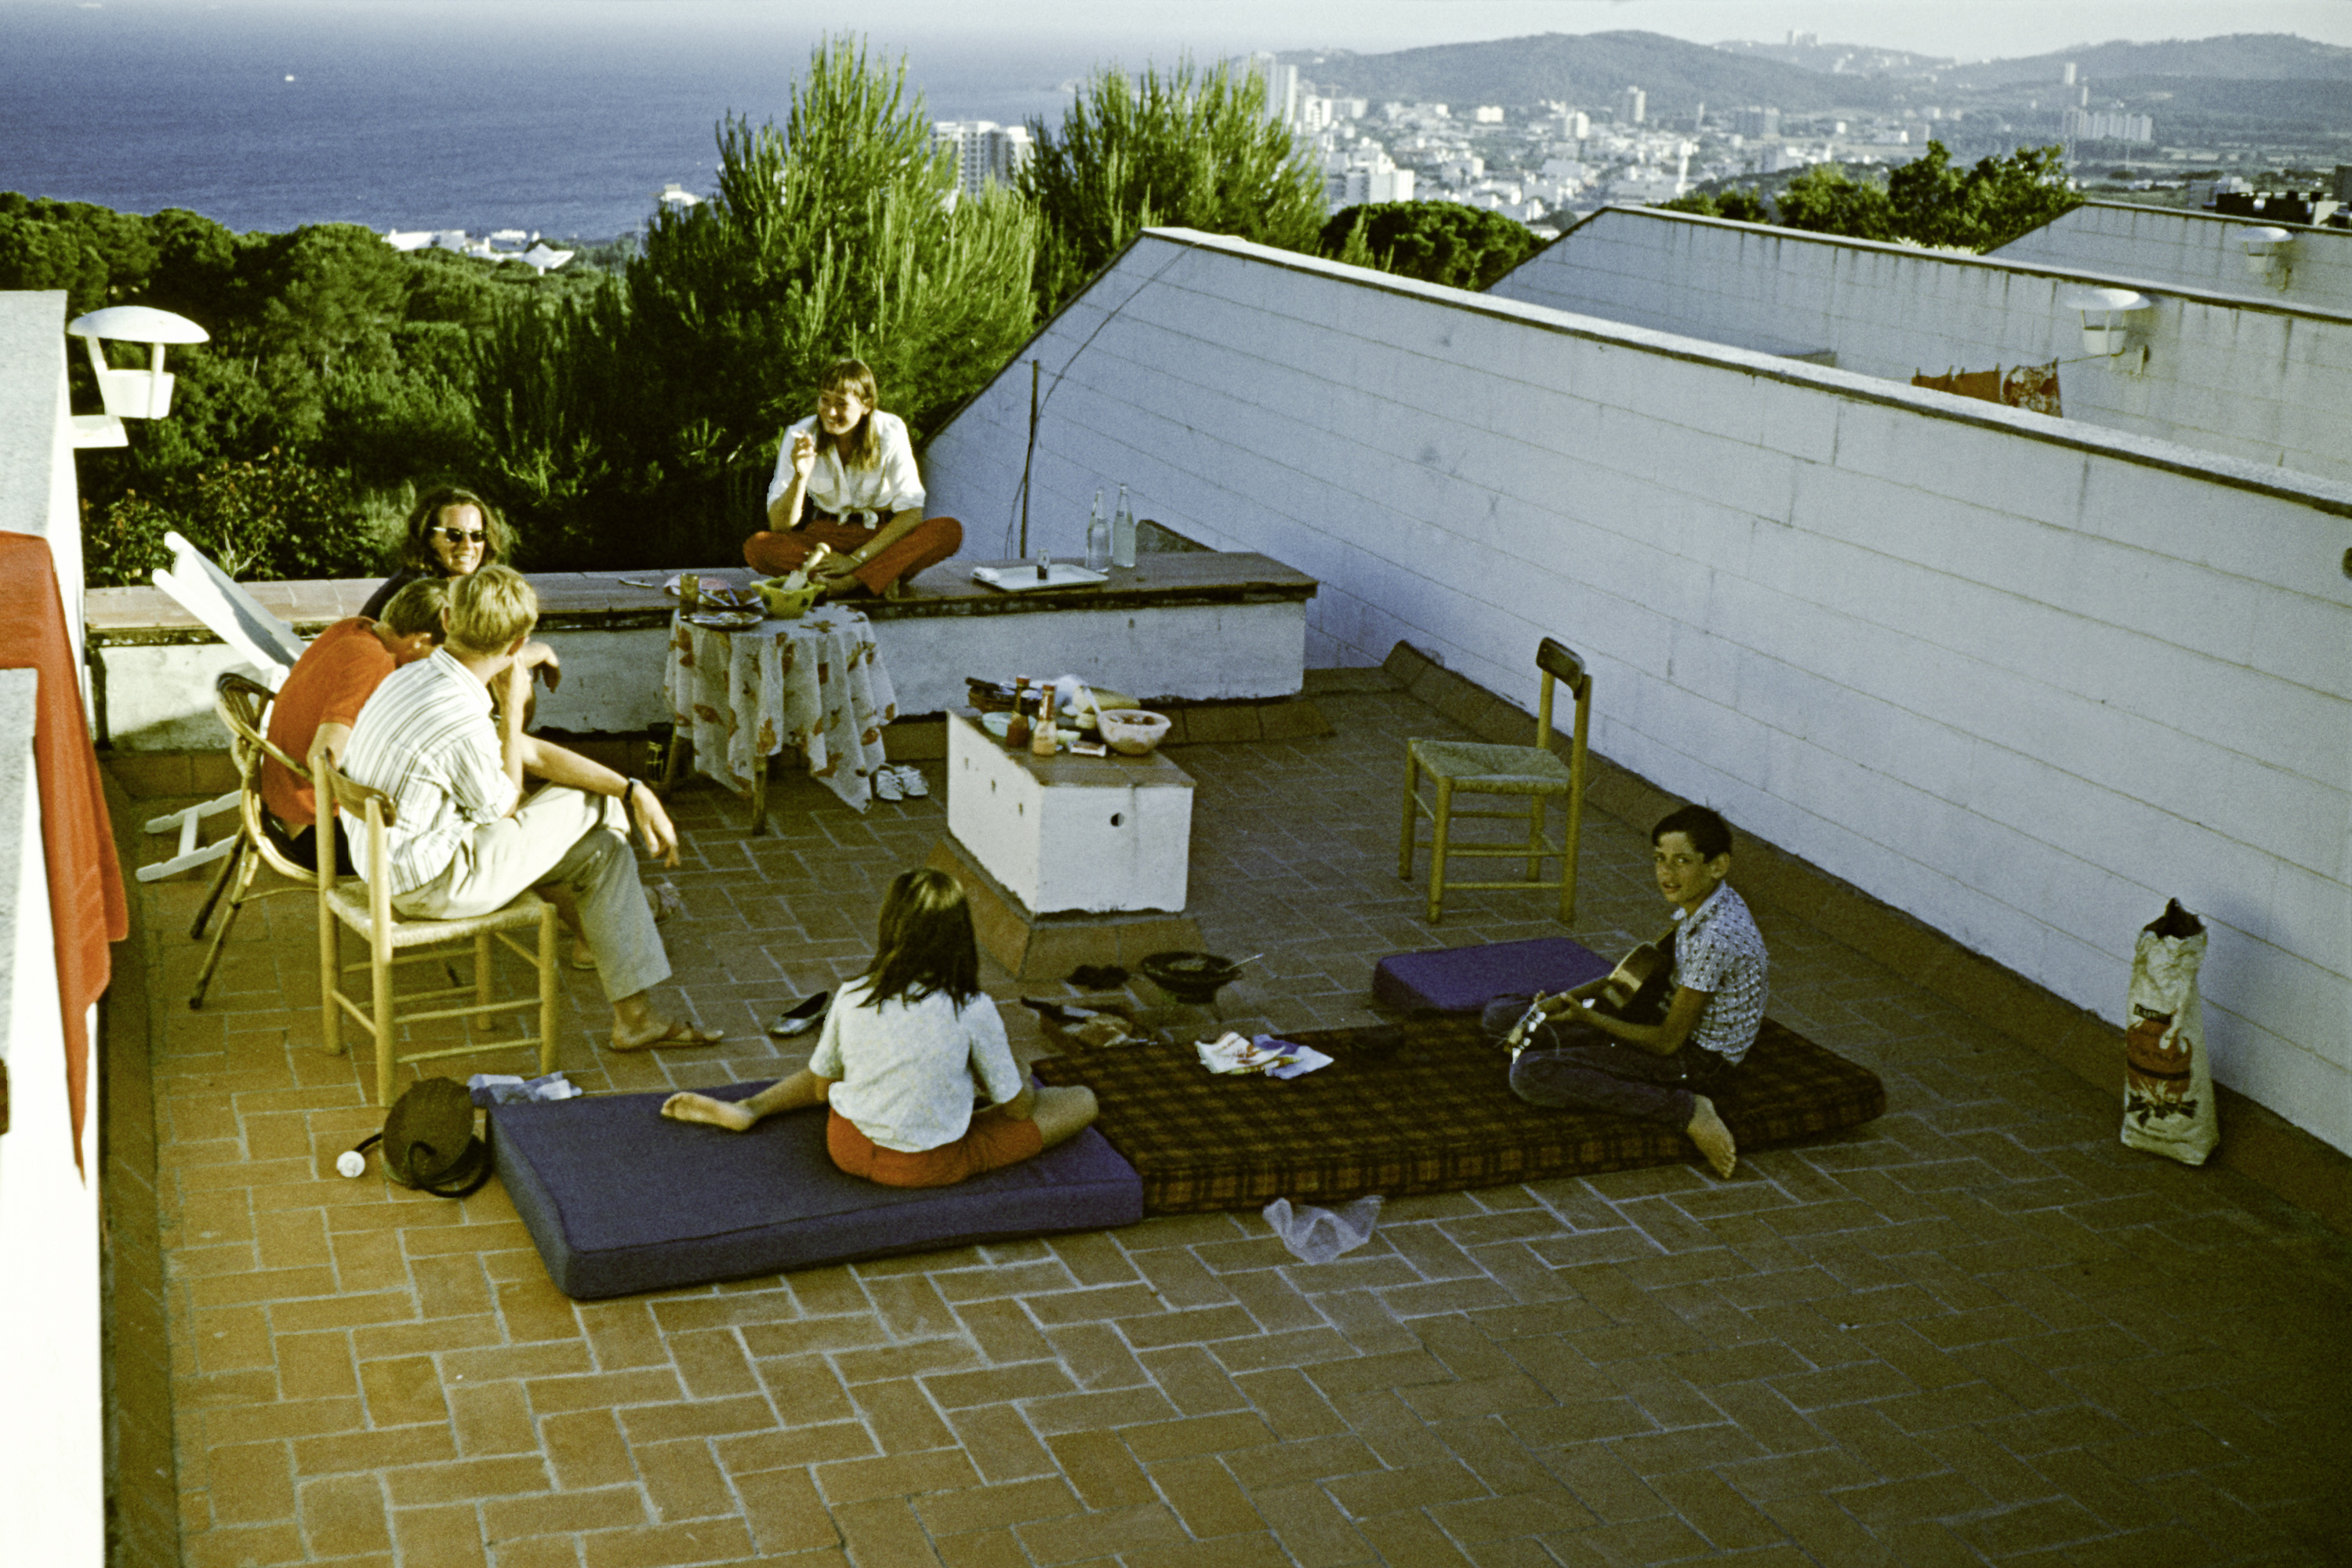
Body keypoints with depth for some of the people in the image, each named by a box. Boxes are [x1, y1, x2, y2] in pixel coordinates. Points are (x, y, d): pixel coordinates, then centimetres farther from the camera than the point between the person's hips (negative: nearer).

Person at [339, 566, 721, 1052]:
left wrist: (633, 790, 2)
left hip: (388, 862, 9)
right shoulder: (461, 721, -30)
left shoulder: (418, 677, 0)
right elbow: (506, 811, -9)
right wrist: (514, 704, -9)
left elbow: (532, 753, 6)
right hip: (431, 883, -9)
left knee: (603, 849, 16)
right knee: (591, 804, 3)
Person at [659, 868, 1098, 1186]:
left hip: (847, 1148, 4)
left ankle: (749, 1109, 17)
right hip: (930, 1167, -4)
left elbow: (822, 1085, 5)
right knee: (1082, 1101, 5)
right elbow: (1018, 1107, -7)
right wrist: (1020, 1081, 15)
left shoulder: (852, 998, -10)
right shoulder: (974, 1010, -18)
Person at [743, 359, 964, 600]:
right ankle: (880, 579, -31)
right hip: (825, 539, 1)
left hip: (883, 536, -1)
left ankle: (845, 583, -36)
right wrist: (800, 477, -31)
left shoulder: (890, 432, -13)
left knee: (950, 530, -31)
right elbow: (779, 525, -13)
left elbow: (911, 513, -15)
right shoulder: (802, 435, -12)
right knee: (756, 547, -29)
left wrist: (856, 559, -22)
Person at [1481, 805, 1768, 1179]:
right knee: (1499, 1015, 10)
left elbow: (1668, 1041, -22)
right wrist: (1567, 998, 2)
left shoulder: (1715, 939, -29)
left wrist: (1588, 1016, -14)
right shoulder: (1698, 902, -1)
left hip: (1701, 1059, -10)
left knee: (1530, 1075, -27)